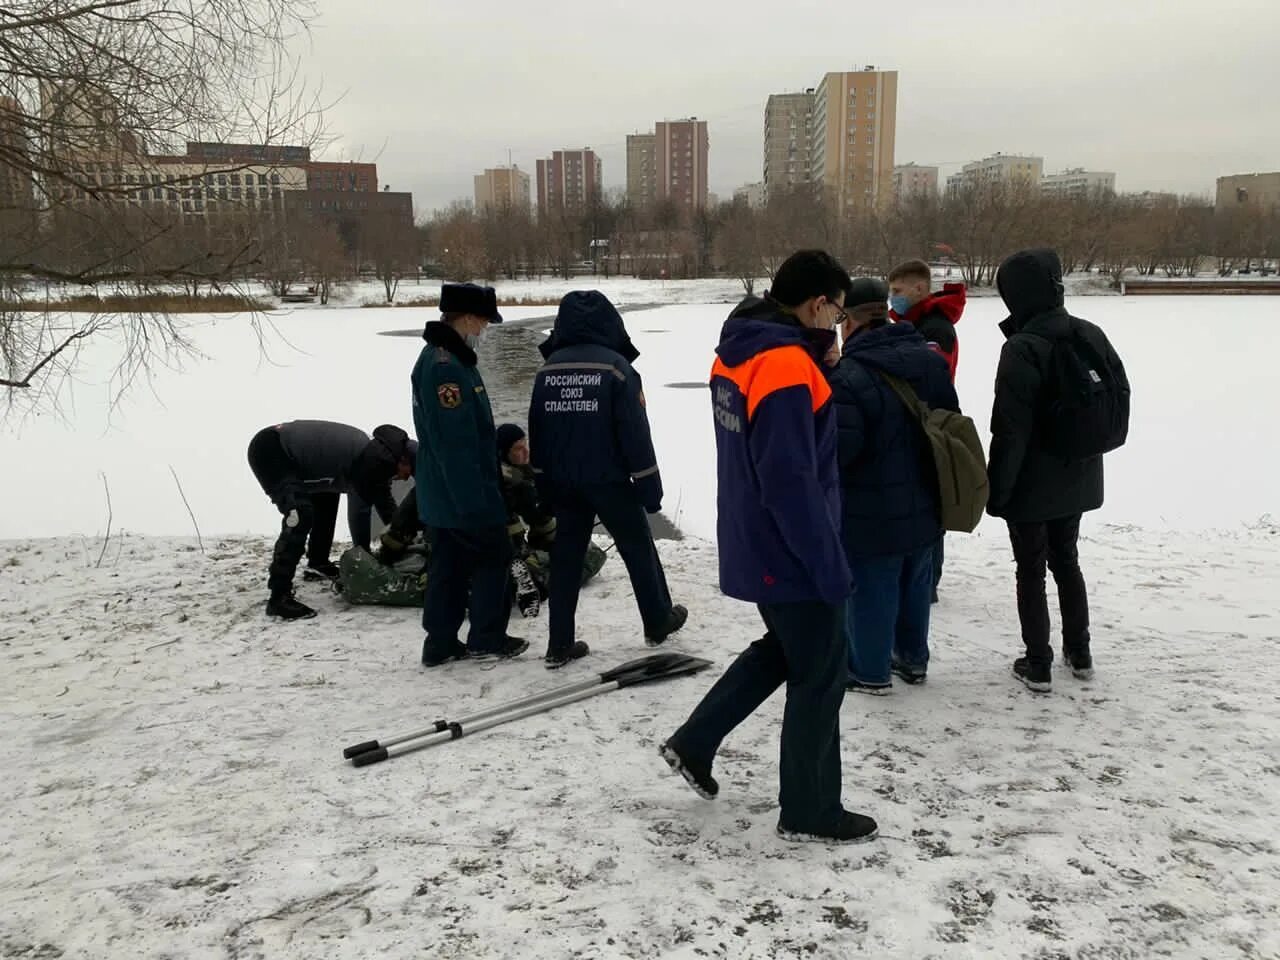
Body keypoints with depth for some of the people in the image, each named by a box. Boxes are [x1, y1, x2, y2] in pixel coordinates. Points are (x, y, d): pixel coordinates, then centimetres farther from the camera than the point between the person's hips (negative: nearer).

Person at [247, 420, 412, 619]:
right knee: (300, 515, -24)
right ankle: (279, 597, -21)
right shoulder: (374, 458, -23)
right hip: (269, 450, -11)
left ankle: (318, 563, 39)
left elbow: (385, 501, 20)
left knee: (327, 496, 25)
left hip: (287, 452, 11)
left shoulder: (377, 454, 7)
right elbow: (359, 509, -19)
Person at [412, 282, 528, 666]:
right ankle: (487, 639, 15)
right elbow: (455, 442, -26)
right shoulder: (446, 367, -23)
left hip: (445, 492, 10)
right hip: (463, 492, -10)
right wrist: (474, 502, -25)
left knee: (450, 564, 14)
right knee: (493, 556, 4)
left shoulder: (444, 358, 12)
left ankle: (441, 642, 20)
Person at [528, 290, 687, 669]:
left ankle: (560, 645, 10)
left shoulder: (549, 368, 3)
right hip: (608, 479, -4)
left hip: (562, 480, 4)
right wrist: (650, 485, -7)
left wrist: (544, 480, 17)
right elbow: (635, 432, -14)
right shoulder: (616, 366, -12)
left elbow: (537, 429, 8)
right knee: (638, 548, 14)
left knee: (566, 555, 10)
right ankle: (658, 622, 29)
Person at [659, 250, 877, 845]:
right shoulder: (786, 366, -24)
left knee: (783, 649, 26)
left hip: (754, 543, 9)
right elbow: (791, 482, -27)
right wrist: (831, 564, -20)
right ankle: (810, 812, 22)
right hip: (791, 552, -9)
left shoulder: (738, 352, 5)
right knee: (821, 673, 7)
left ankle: (693, 744, 30)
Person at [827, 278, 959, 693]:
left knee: (870, 591, 8)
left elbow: (836, 448, -26)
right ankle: (913, 659, 37)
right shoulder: (930, 360, 2)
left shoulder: (849, 376, -25)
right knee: (915, 584, 21)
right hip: (923, 506, 7)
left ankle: (869, 671, 22)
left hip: (872, 514, -7)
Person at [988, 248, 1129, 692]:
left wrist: (995, 490, -14)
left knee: (1031, 571, 6)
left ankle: (1038, 665, 14)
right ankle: (1079, 653, 32)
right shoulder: (1091, 334, 0)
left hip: (1031, 485, -7)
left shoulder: (1022, 347, -23)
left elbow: (1010, 430, -23)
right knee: (1066, 560, 22)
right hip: (1078, 479, 7)